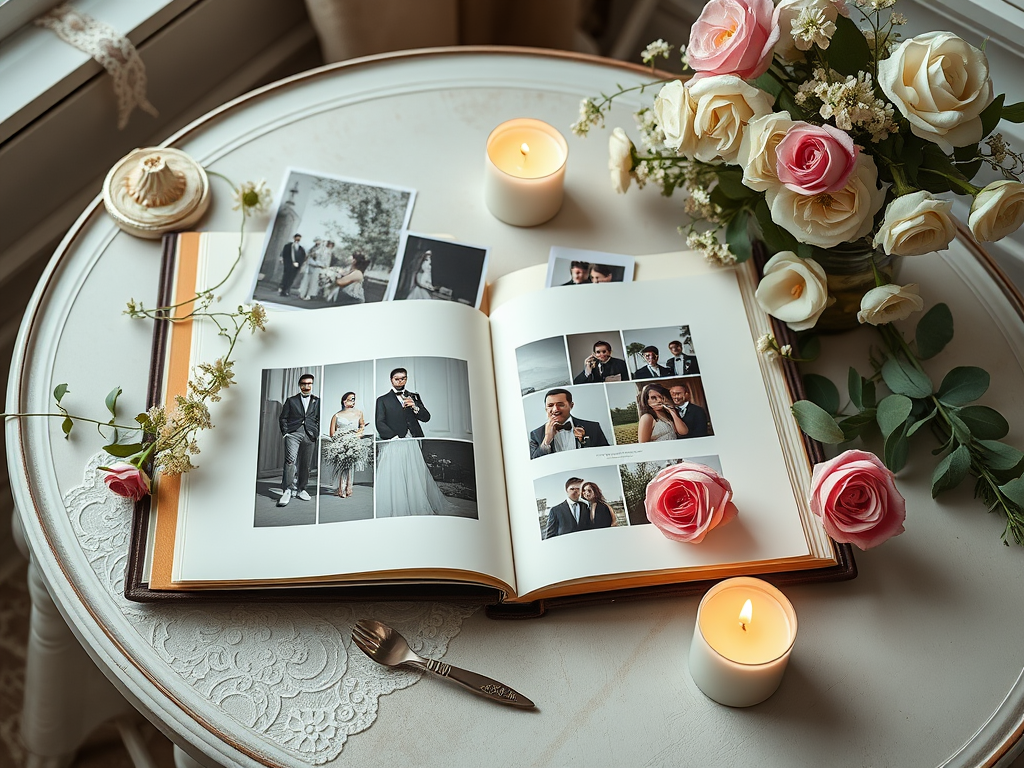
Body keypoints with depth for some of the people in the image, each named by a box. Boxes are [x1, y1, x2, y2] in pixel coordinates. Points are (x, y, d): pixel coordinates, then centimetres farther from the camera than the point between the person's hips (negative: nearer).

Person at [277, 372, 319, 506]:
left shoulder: (317, 401, 16)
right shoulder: (291, 401, 14)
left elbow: (319, 419, 16)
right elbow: (283, 418, 12)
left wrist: (317, 433, 4)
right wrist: (285, 433, 0)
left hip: (309, 435, 2)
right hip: (293, 433, -2)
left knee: (305, 464, 3)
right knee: (290, 460, -17)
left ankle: (300, 489, 15)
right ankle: (288, 491, -17)